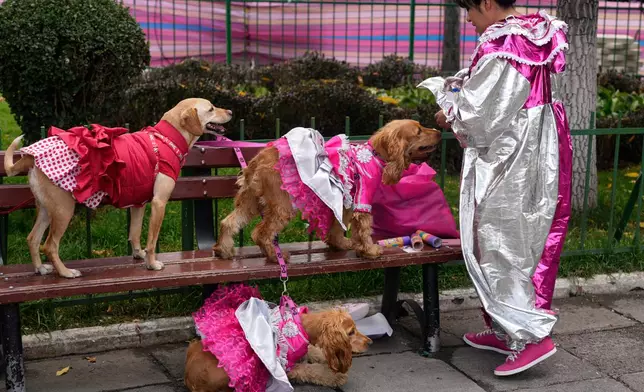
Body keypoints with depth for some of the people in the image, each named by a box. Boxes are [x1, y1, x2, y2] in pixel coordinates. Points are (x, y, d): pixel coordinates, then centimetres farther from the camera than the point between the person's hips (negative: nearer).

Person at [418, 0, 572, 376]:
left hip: (508, 164, -9)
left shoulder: (498, 47, -20)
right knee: (533, 243, 13)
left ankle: (531, 335, 2)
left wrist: (451, 115, 5)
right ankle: (507, 330, 25)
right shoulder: (548, 35, 7)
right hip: (546, 160, 9)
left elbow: (478, 113, -17)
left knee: (501, 246, 2)